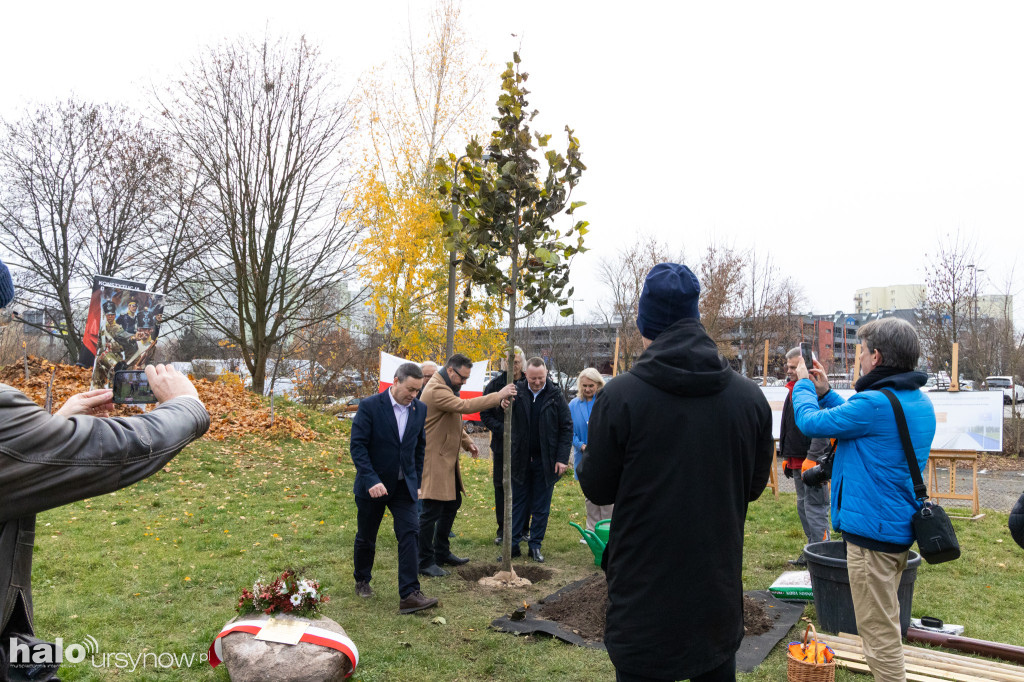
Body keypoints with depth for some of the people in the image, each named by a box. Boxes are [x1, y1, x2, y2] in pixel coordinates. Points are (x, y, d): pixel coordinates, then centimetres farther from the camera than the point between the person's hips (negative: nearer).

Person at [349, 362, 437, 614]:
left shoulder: (419, 409, 0)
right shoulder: (369, 406, -15)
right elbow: (357, 445, -16)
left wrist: (416, 480, 11)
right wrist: (372, 480, -25)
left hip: (404, 486, 3)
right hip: (373, 485, -3)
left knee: (410, 533, -10)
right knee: (366, 537, 14)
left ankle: (409, 594, -9)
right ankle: (362, 581, 38)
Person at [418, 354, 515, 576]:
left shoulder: (447, 388, 14)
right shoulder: (436, 390, -21)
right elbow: (465, 406, -33)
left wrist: (467, 442, 12)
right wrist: (499, 395, -31)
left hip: (447, 459, 11)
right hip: (434, 460, -11)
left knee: (452, 504, 18)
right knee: (431, 511, -4)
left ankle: (442, 553, 32)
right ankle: (424, 562, 8)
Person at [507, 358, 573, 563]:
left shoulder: (555, 395, -5)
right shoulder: (517, 391, -2)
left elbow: (567, 427, -2)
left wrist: (562, 458, -9)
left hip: (545, 461, -1)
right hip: (521, 459, 1)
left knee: (541, 508, 9)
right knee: (517, 504, 10)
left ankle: (536, 546, 22)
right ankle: (513, 544, 19)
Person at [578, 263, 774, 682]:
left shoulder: (619, 396, -17)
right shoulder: (750, 397, -6)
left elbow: (597, 489, -8)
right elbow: (754, 486, 5)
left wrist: (587, 458, 12)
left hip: (644, 593, -3)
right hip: (720, 592, 4)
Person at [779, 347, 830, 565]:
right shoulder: (794, 391, 16)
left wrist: (812, 458, -24)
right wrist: (786, 457, 22)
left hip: (813, 462, -10)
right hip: (797, 461, 10)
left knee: (815, 509, -6)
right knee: (803, 506, 16)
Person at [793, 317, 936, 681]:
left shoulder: (875, 403, -24)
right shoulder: (920, 402, 5)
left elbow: (810, 421, -15)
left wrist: (803, 385, 3)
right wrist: (825, 392, 15)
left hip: (872, 531, -10)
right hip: (901, 527, 10)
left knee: (879, 632, 4)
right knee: (886, 624, 26)